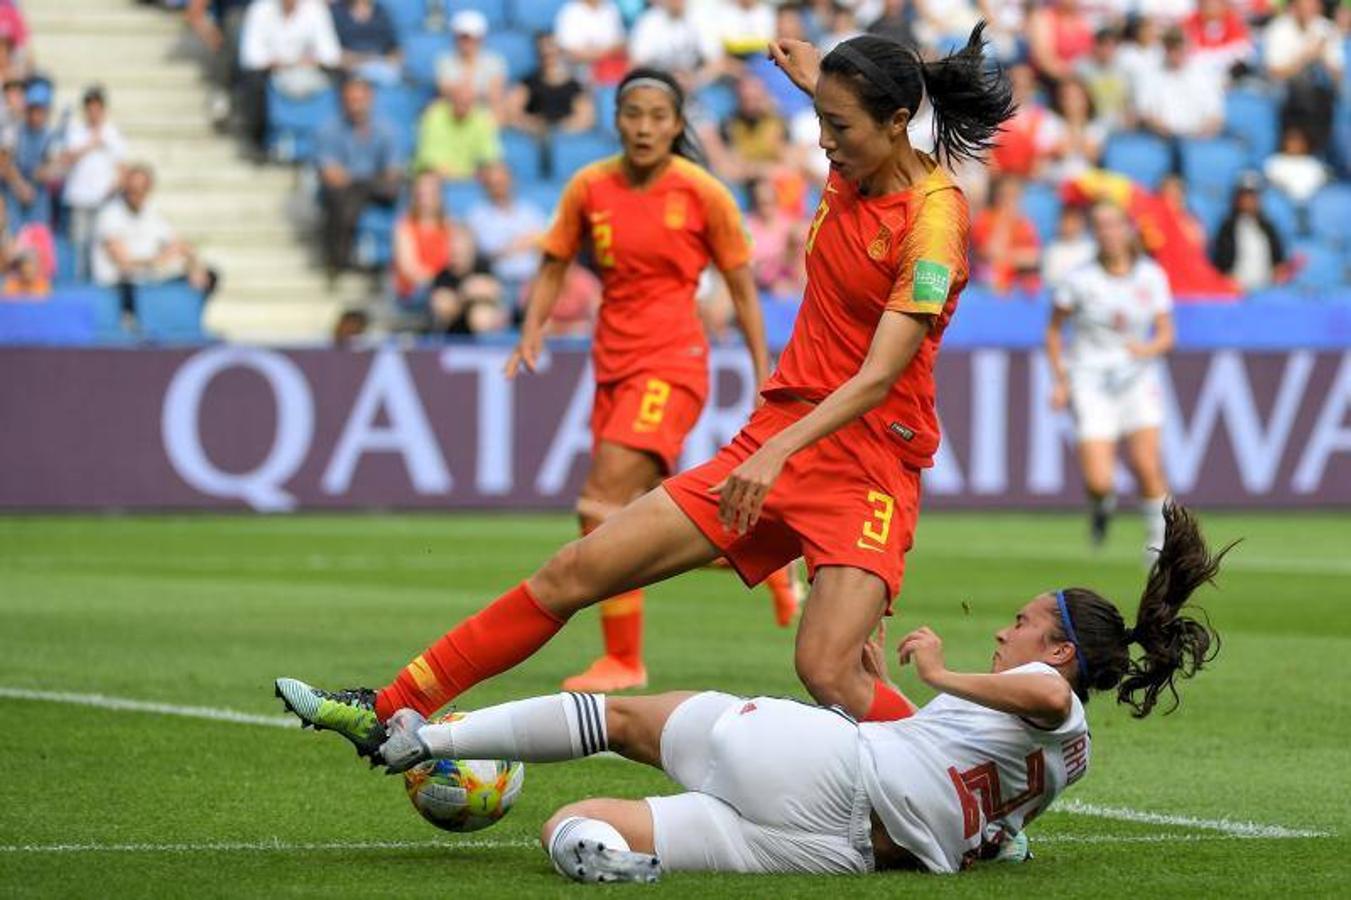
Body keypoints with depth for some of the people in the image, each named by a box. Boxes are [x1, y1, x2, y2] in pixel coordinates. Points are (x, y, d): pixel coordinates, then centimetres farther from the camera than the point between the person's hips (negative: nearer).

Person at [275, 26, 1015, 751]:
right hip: (772, 439, 7)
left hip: (867, 467, -7)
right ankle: (385, 713, 10)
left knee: (828, 672, -27)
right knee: (575, 572, 3)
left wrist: (780, 450, -35)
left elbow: (879, 377, -25)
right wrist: (818, 81, 37)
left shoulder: (934, 218, -17)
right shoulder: (852, 175, 5)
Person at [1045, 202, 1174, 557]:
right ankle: (1102, 505, 25)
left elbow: (1166, 335, 5)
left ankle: (1158, 540, 5)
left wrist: (1150, 348, -17)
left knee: (1146, 465, -15)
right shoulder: (1080, 280, -5)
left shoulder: (1151, 277, 0)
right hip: (1090, 382, -2)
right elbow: (1054, 329, 7)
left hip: (1137, 379, 2)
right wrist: (1060, 379, 0)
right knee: (1098, 482, -13)